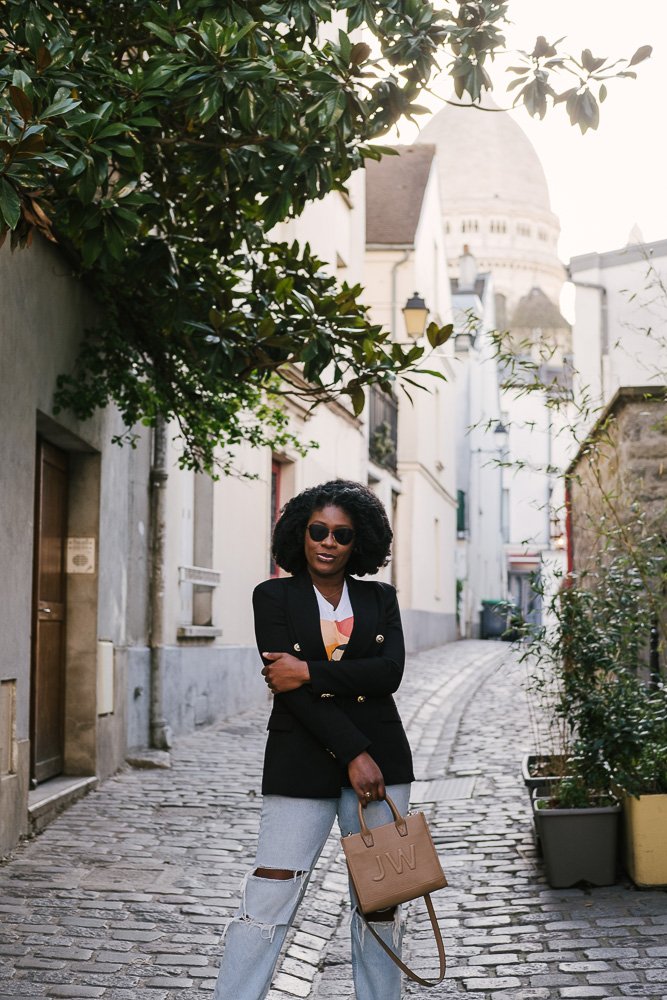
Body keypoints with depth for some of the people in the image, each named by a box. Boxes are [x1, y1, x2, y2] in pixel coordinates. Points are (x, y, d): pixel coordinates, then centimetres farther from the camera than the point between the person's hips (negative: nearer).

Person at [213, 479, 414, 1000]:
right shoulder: (274, 596, 2)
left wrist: (309, 672, -16)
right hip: (301, 762, -3)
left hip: (380, 758, 3)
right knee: (270, 894, -7)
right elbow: (287, 684, -9)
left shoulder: (380, 599, 10)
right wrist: (352, 754, -15)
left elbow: (390, 671, -6)